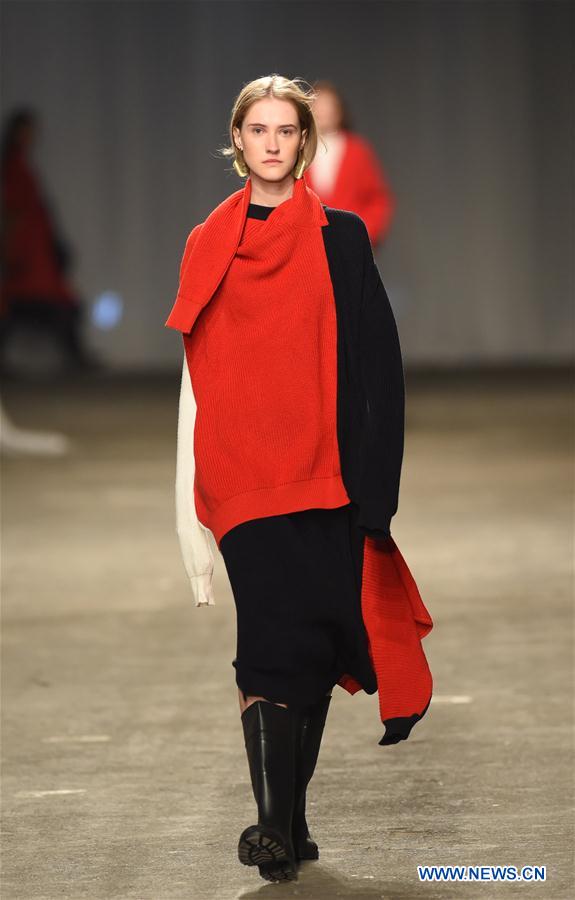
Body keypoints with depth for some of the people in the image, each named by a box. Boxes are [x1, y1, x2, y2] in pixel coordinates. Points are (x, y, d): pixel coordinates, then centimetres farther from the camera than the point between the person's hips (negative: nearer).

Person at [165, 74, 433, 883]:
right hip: (242, 474, 0)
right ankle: (277, 824, -16)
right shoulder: (209, 247, 11)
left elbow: (375, 355, 2)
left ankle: (289, 817, 11)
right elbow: (197, 369, 13)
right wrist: (197, 477, 7)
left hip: (324, 472, 0)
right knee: (273, 634, -12)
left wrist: (369, 474, -6)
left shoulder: (340, 237, 6)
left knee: (311, 642, 1)